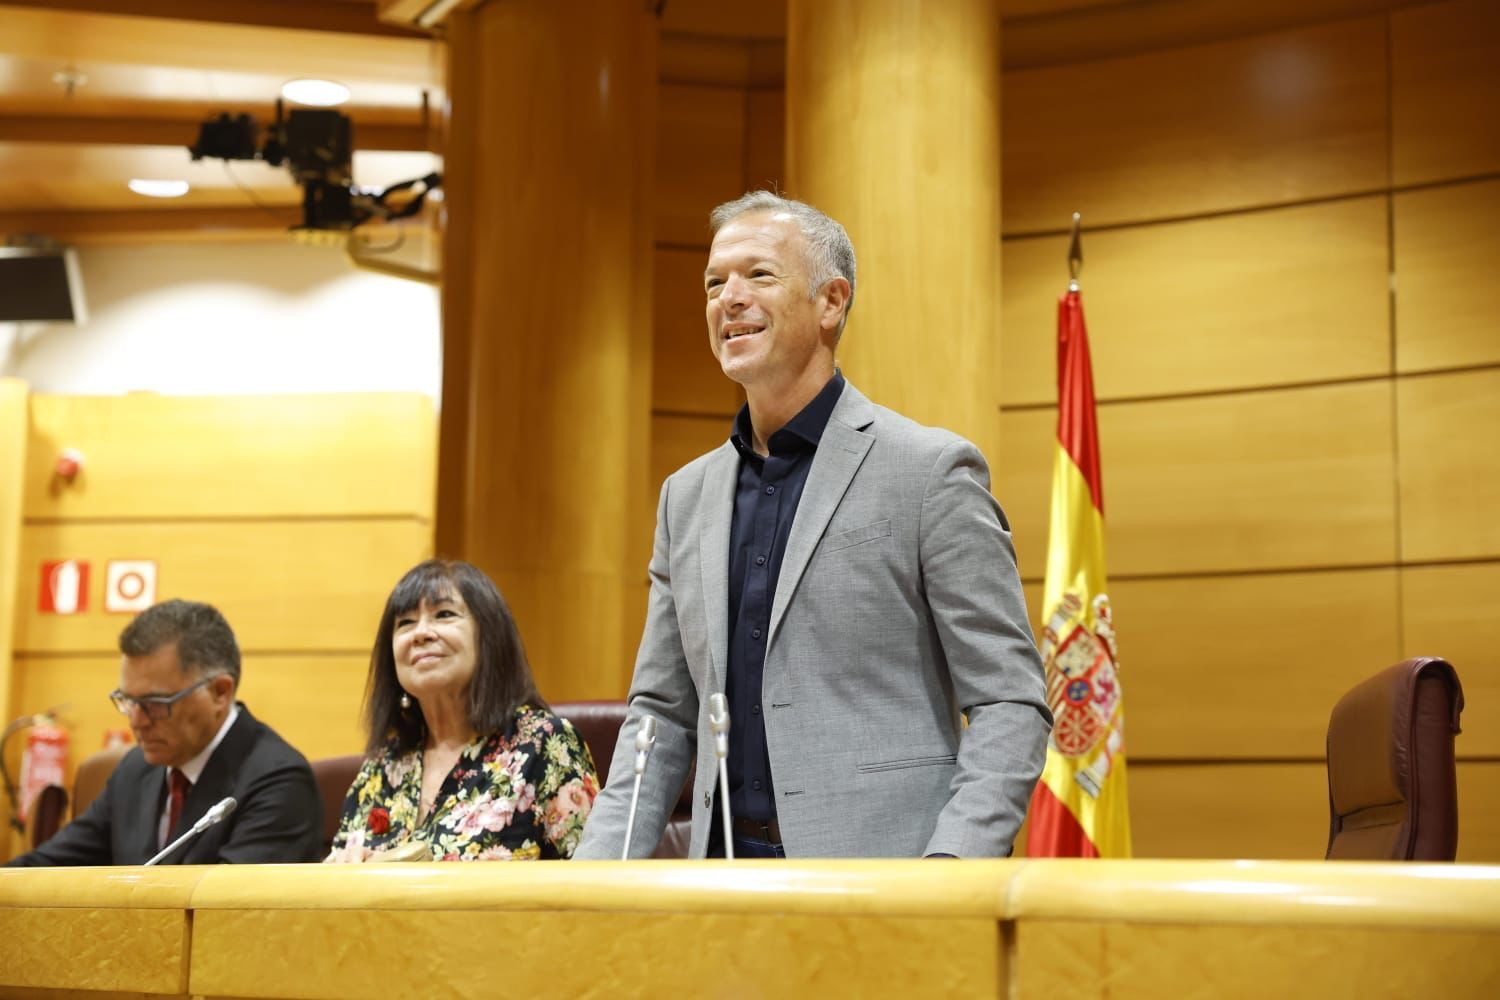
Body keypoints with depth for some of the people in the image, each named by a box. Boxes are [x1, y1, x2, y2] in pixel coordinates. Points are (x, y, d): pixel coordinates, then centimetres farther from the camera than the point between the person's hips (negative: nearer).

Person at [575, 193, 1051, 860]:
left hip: (876, 863, -5)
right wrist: (600, 864, 3)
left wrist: (950, 867, -21)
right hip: (725, 860, 5)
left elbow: (1010, 703, -7)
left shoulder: (931, 471, -5)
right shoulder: (687, 496, 13)